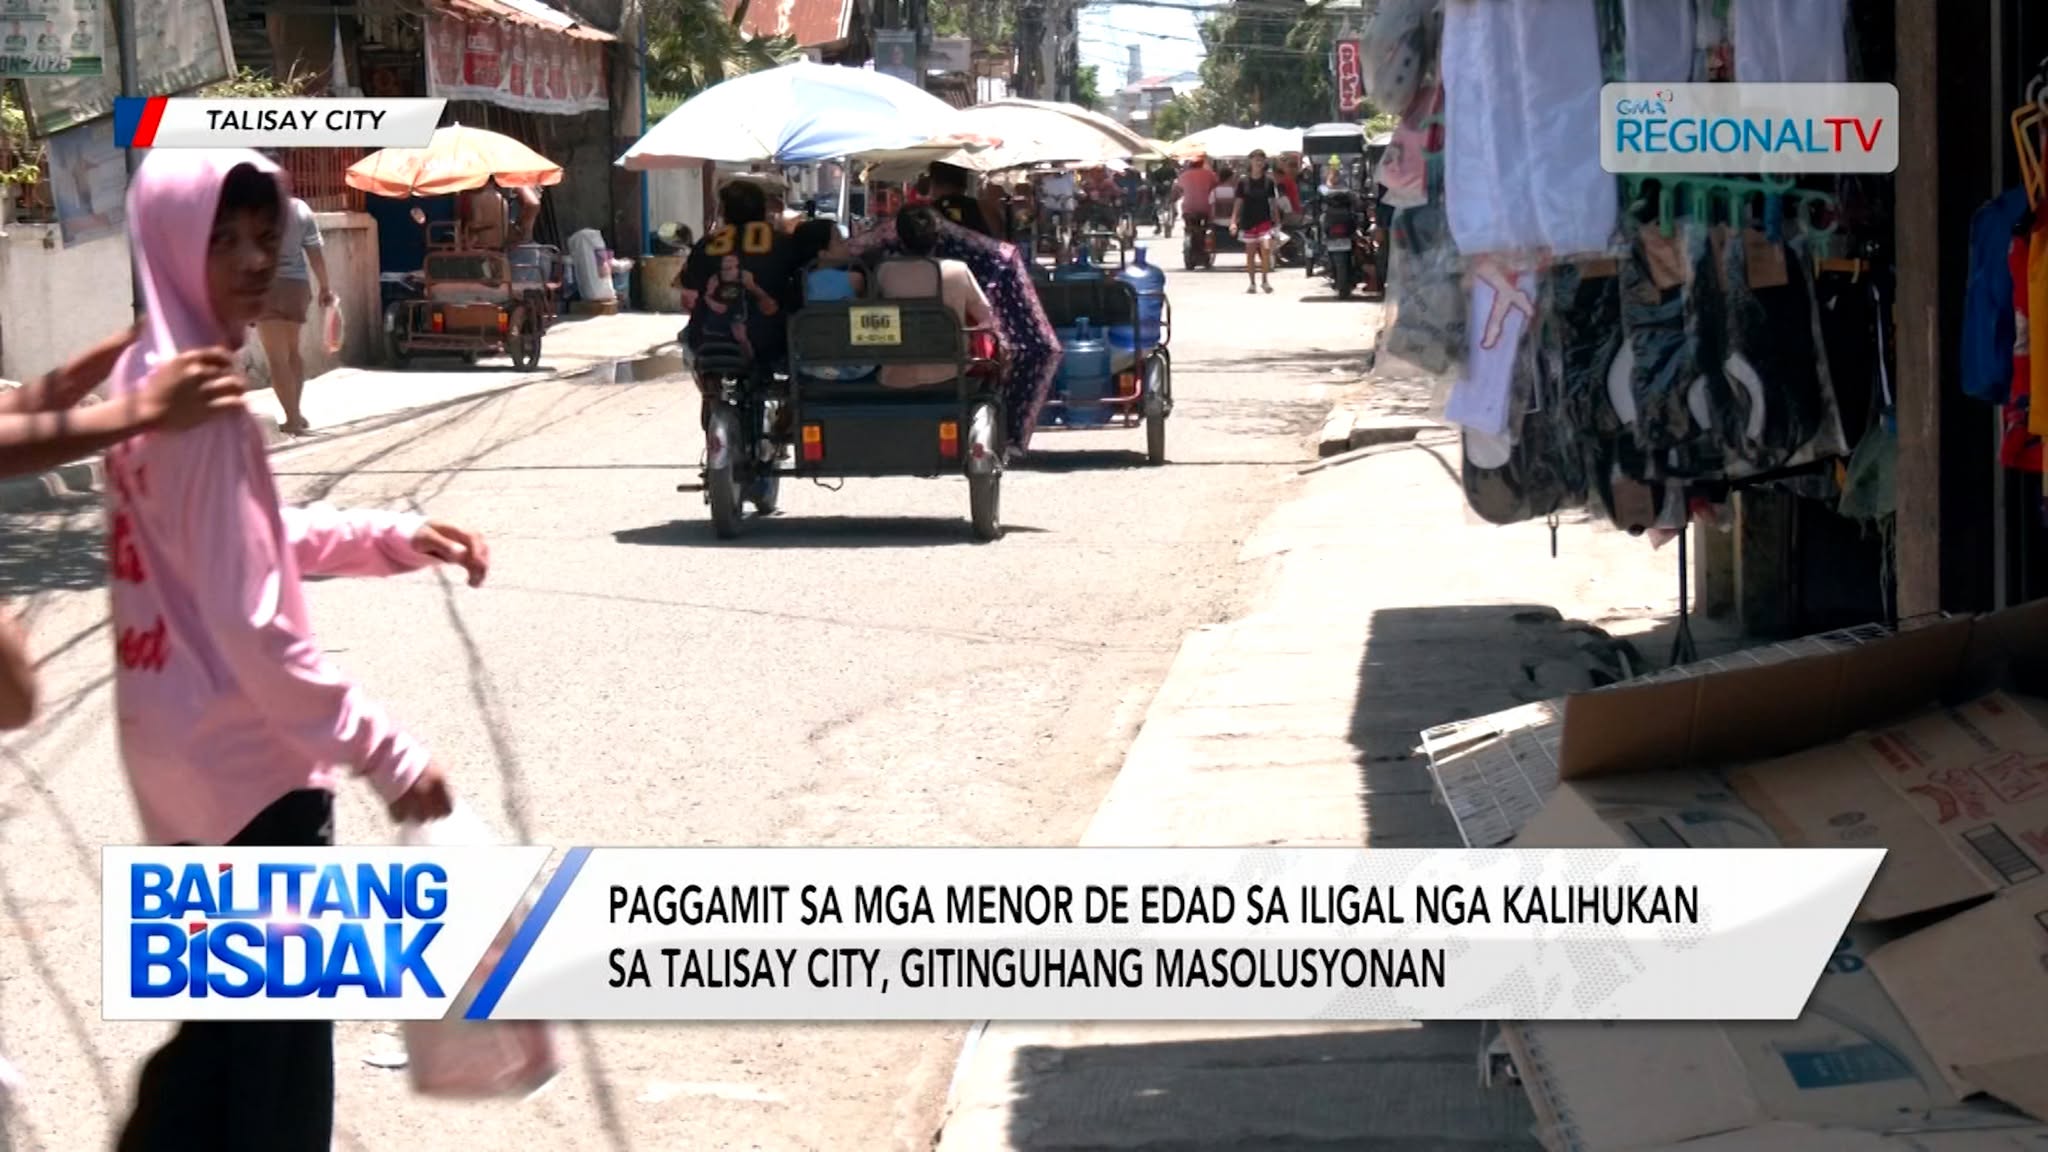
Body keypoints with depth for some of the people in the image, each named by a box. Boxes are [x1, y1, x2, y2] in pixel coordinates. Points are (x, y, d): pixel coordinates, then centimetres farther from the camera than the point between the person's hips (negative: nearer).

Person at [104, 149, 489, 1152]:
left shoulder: (143, 379, 7)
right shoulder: (204, 406, -22)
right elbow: (253, 631, -25)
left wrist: (395, 538, 10)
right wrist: (386, 753, -20)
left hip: (182, 759, 10)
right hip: (248, 767, -10)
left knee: (216, 1020, 21)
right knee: (280, 1045, 0)